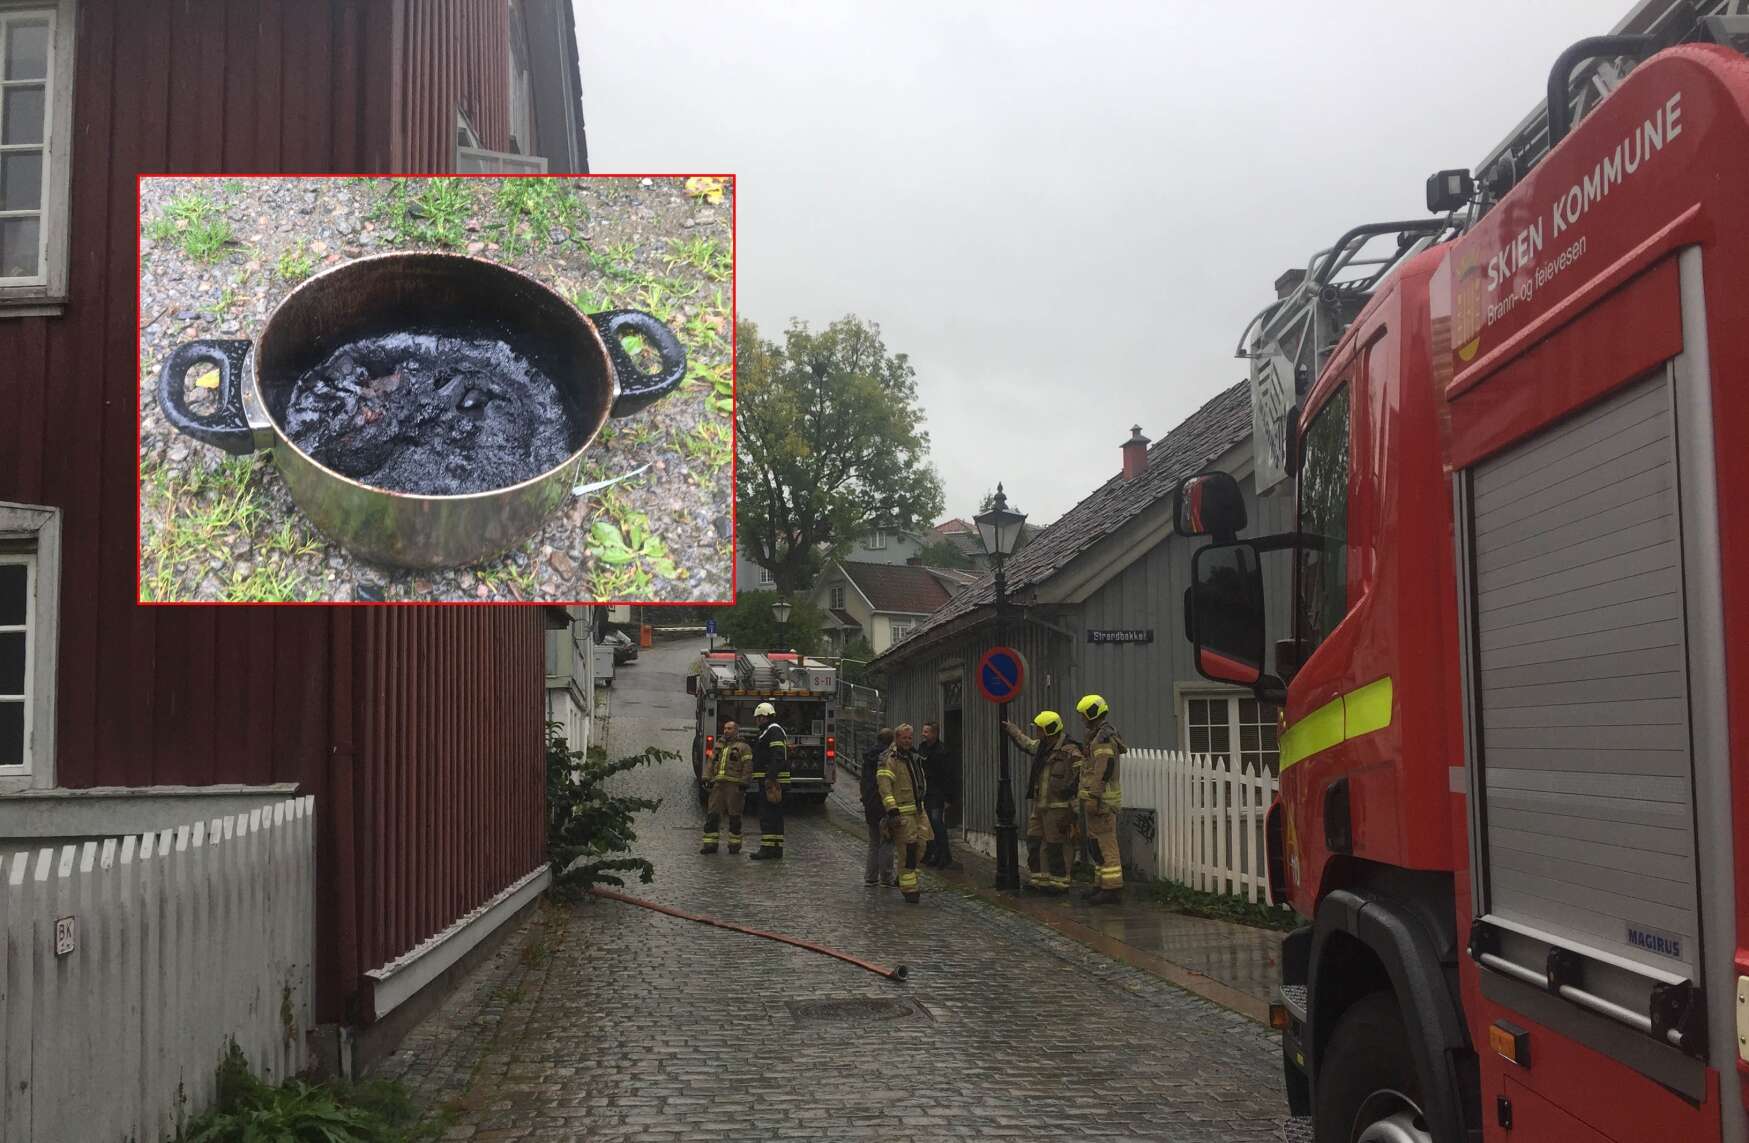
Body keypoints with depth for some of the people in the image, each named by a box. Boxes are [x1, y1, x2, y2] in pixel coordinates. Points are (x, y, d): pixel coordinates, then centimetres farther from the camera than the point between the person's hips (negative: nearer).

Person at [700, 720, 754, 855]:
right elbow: (711, 764, 22)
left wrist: (744, 783, -14)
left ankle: (734, 844, 7)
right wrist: (707, 778, 8)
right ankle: (710, 843, 2)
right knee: (712, 814, -1)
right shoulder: (720, 747, 23)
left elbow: (747, 767, -6)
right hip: (718, 785, 6)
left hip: (734, 785, -5)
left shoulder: (743, 747, 3)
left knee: (734, 816, -1)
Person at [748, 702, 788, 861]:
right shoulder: (767, 731, 23)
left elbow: (778, 756, -22)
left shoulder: (774, 730, -11)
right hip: (769, 780, 11)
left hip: (771, 780, -11)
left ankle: (767, 849, -13)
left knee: (767, 814, -11)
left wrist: (770, 777, -27)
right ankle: (776, 849, 13)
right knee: (775, 815, 11)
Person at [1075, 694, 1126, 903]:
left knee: (1105, 845, -8)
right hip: (1097, 799, 11)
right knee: (1097, 844, 14)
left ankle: (1112, 888, -7)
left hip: (1101, 800, -11)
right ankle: (1102, 885, 19)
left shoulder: (1104, 737, -15)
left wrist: (1093, 797, -25)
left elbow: (1104, 769, -23)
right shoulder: (1098, 736, 18)